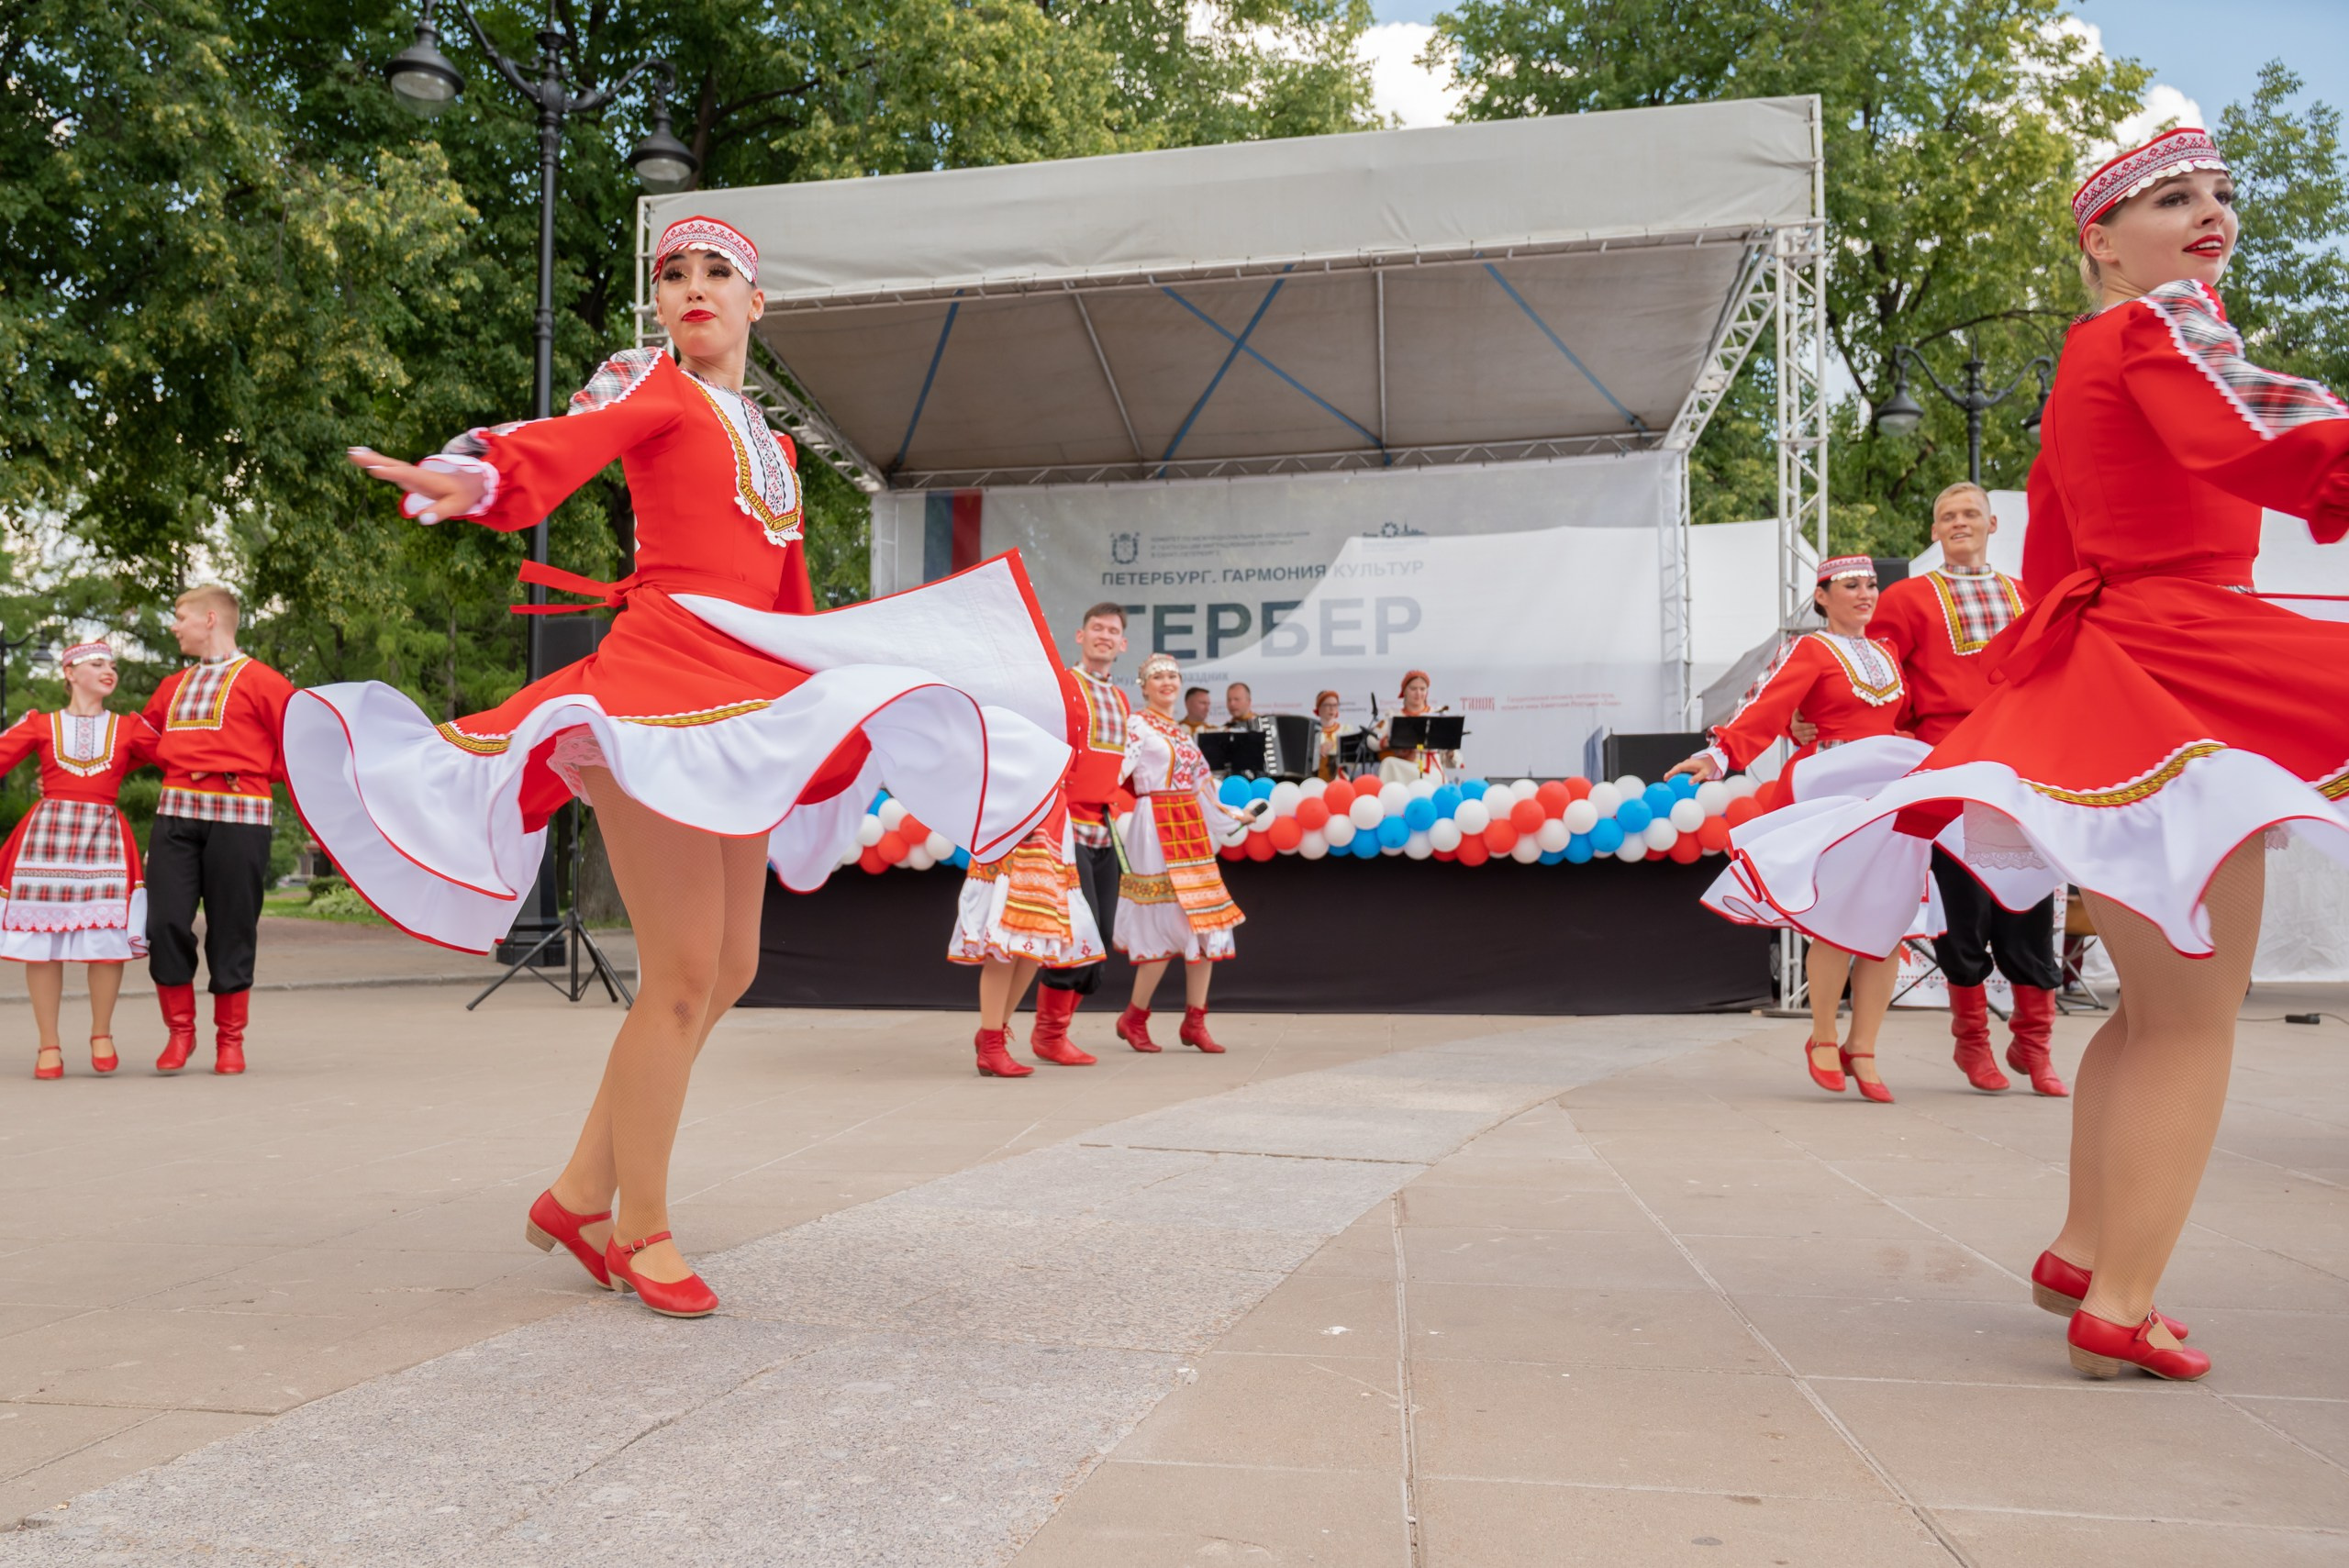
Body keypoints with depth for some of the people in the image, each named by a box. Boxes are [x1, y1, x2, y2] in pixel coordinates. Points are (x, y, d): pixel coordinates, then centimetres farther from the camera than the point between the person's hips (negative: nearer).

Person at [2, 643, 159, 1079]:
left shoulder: (129, 728, 11)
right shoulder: (40, 725, 9)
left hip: (104, 835, 0)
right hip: (47, 833, 0)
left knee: (108, 937, -5)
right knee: (41, 938, -2)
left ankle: (101, 1035, 13)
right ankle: (49, 1045, 7)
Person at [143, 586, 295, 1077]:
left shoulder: (259, 680, 0)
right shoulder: (173, 687, 19)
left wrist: (262, 774, 0)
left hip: (238, 815, -5)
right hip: (175, 813, 5)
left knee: (232, 929, -1)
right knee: (166, 921, -3)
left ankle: (230, 1039, 11)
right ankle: (179, 1031, 12)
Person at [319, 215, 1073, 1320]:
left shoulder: (769, 441, 24)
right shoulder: (651, 383, 3)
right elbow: (574, 438, -19)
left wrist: (812, 700, 23)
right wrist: (477, 475, -39)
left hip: (742, 694, 8)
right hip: (659, 673, -8)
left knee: (729, 971, 9)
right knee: (682, 973, -9)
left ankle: (579, 1196, 21)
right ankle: (640, 1231, 8)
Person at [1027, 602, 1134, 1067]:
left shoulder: (1122, 701, 18)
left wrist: (1123, 811, 14)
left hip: (1107, 833, 7)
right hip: (1069, 828, -7)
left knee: (1099, 938, 6)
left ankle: (1055, 1029, 17)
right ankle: (1049, 1033, 1)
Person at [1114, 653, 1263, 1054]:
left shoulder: (1182, 731, 19)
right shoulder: (1138, 725, -3)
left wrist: (1231, 814, 27)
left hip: (1192, 828, 8)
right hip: (1156, 829, -7)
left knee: (1205, 922, 2)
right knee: (1167, 925, -9)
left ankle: (1194, 1022, 8)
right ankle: (1134, 1019, 6)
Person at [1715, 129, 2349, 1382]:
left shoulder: (2088, 358, 22)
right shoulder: (2164, 325, -6)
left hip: (2090, 666, 9)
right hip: (2176, 670, -9)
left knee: (2160, 1007, 18)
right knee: (2195, 1014, -5)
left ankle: (2082, 1253, 27)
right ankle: (2119, 1310, -2)